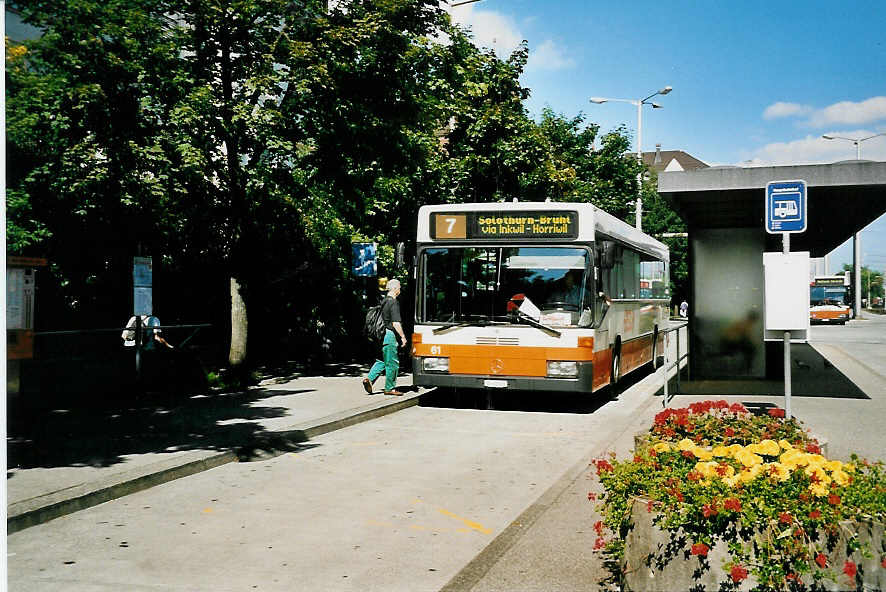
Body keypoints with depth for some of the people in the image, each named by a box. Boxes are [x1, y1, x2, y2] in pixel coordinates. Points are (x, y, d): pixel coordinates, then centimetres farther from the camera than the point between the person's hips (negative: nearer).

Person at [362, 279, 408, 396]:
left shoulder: (384, 301, 13)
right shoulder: (393, 303, -14)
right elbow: (396, 323, -20)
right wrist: (403, 337, -14)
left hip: (381, 334, 9)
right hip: (390, 335, -9)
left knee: (382, 360, 14)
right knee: (392, 362, 1)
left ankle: (369, 379, -1)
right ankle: (390, 388, 7)